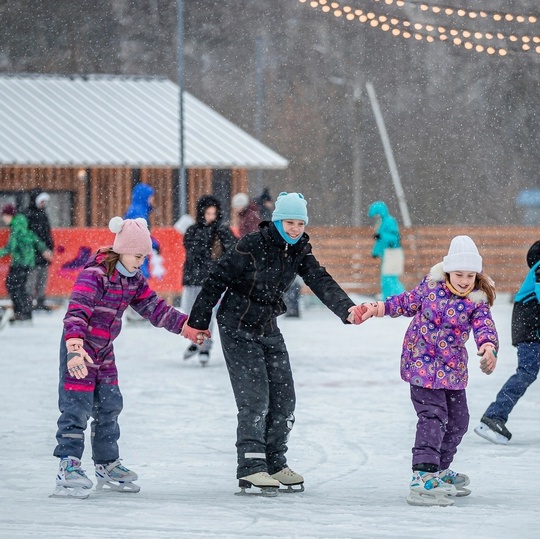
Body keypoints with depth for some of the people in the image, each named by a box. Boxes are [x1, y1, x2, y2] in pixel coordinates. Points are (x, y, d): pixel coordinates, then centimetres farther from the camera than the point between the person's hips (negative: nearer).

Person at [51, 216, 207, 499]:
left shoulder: (133, 279, 6)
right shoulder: (95, 274, -21)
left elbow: (154, 307, 12)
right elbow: (77, 311, -31)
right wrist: (75, 347, -44)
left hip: (105, 350, 9)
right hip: (79, 350, -9)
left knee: (109, 406, 15)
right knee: (77, 407, -11)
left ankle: (107, 466, 26)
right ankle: (68, 466, -12)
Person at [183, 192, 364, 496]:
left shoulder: (300, 251, 0)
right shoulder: (253, 246, -18)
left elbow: (321, 282, -12)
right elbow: (218, 280, -15)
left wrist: (347, 309, -29)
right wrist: (198, 321, -14)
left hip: (269, 328, 7)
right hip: (238, 327, -7)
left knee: (284, 397, 5)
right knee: (255, 397, -13)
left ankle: (274, 464, 17)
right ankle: (251, 469, -11)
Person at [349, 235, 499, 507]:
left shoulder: (477, 301, -7)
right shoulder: (431, 286, -7)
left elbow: (484, 326, -22)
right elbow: (409, 302, 9)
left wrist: (488, 346, -43)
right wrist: (381, 307, -3)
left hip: (453, 368, 4)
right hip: (422, 362, -4)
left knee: (458, 419, 14)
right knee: (433, 416, -16)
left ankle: (440, 470, 36)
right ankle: (423, 478, -23)